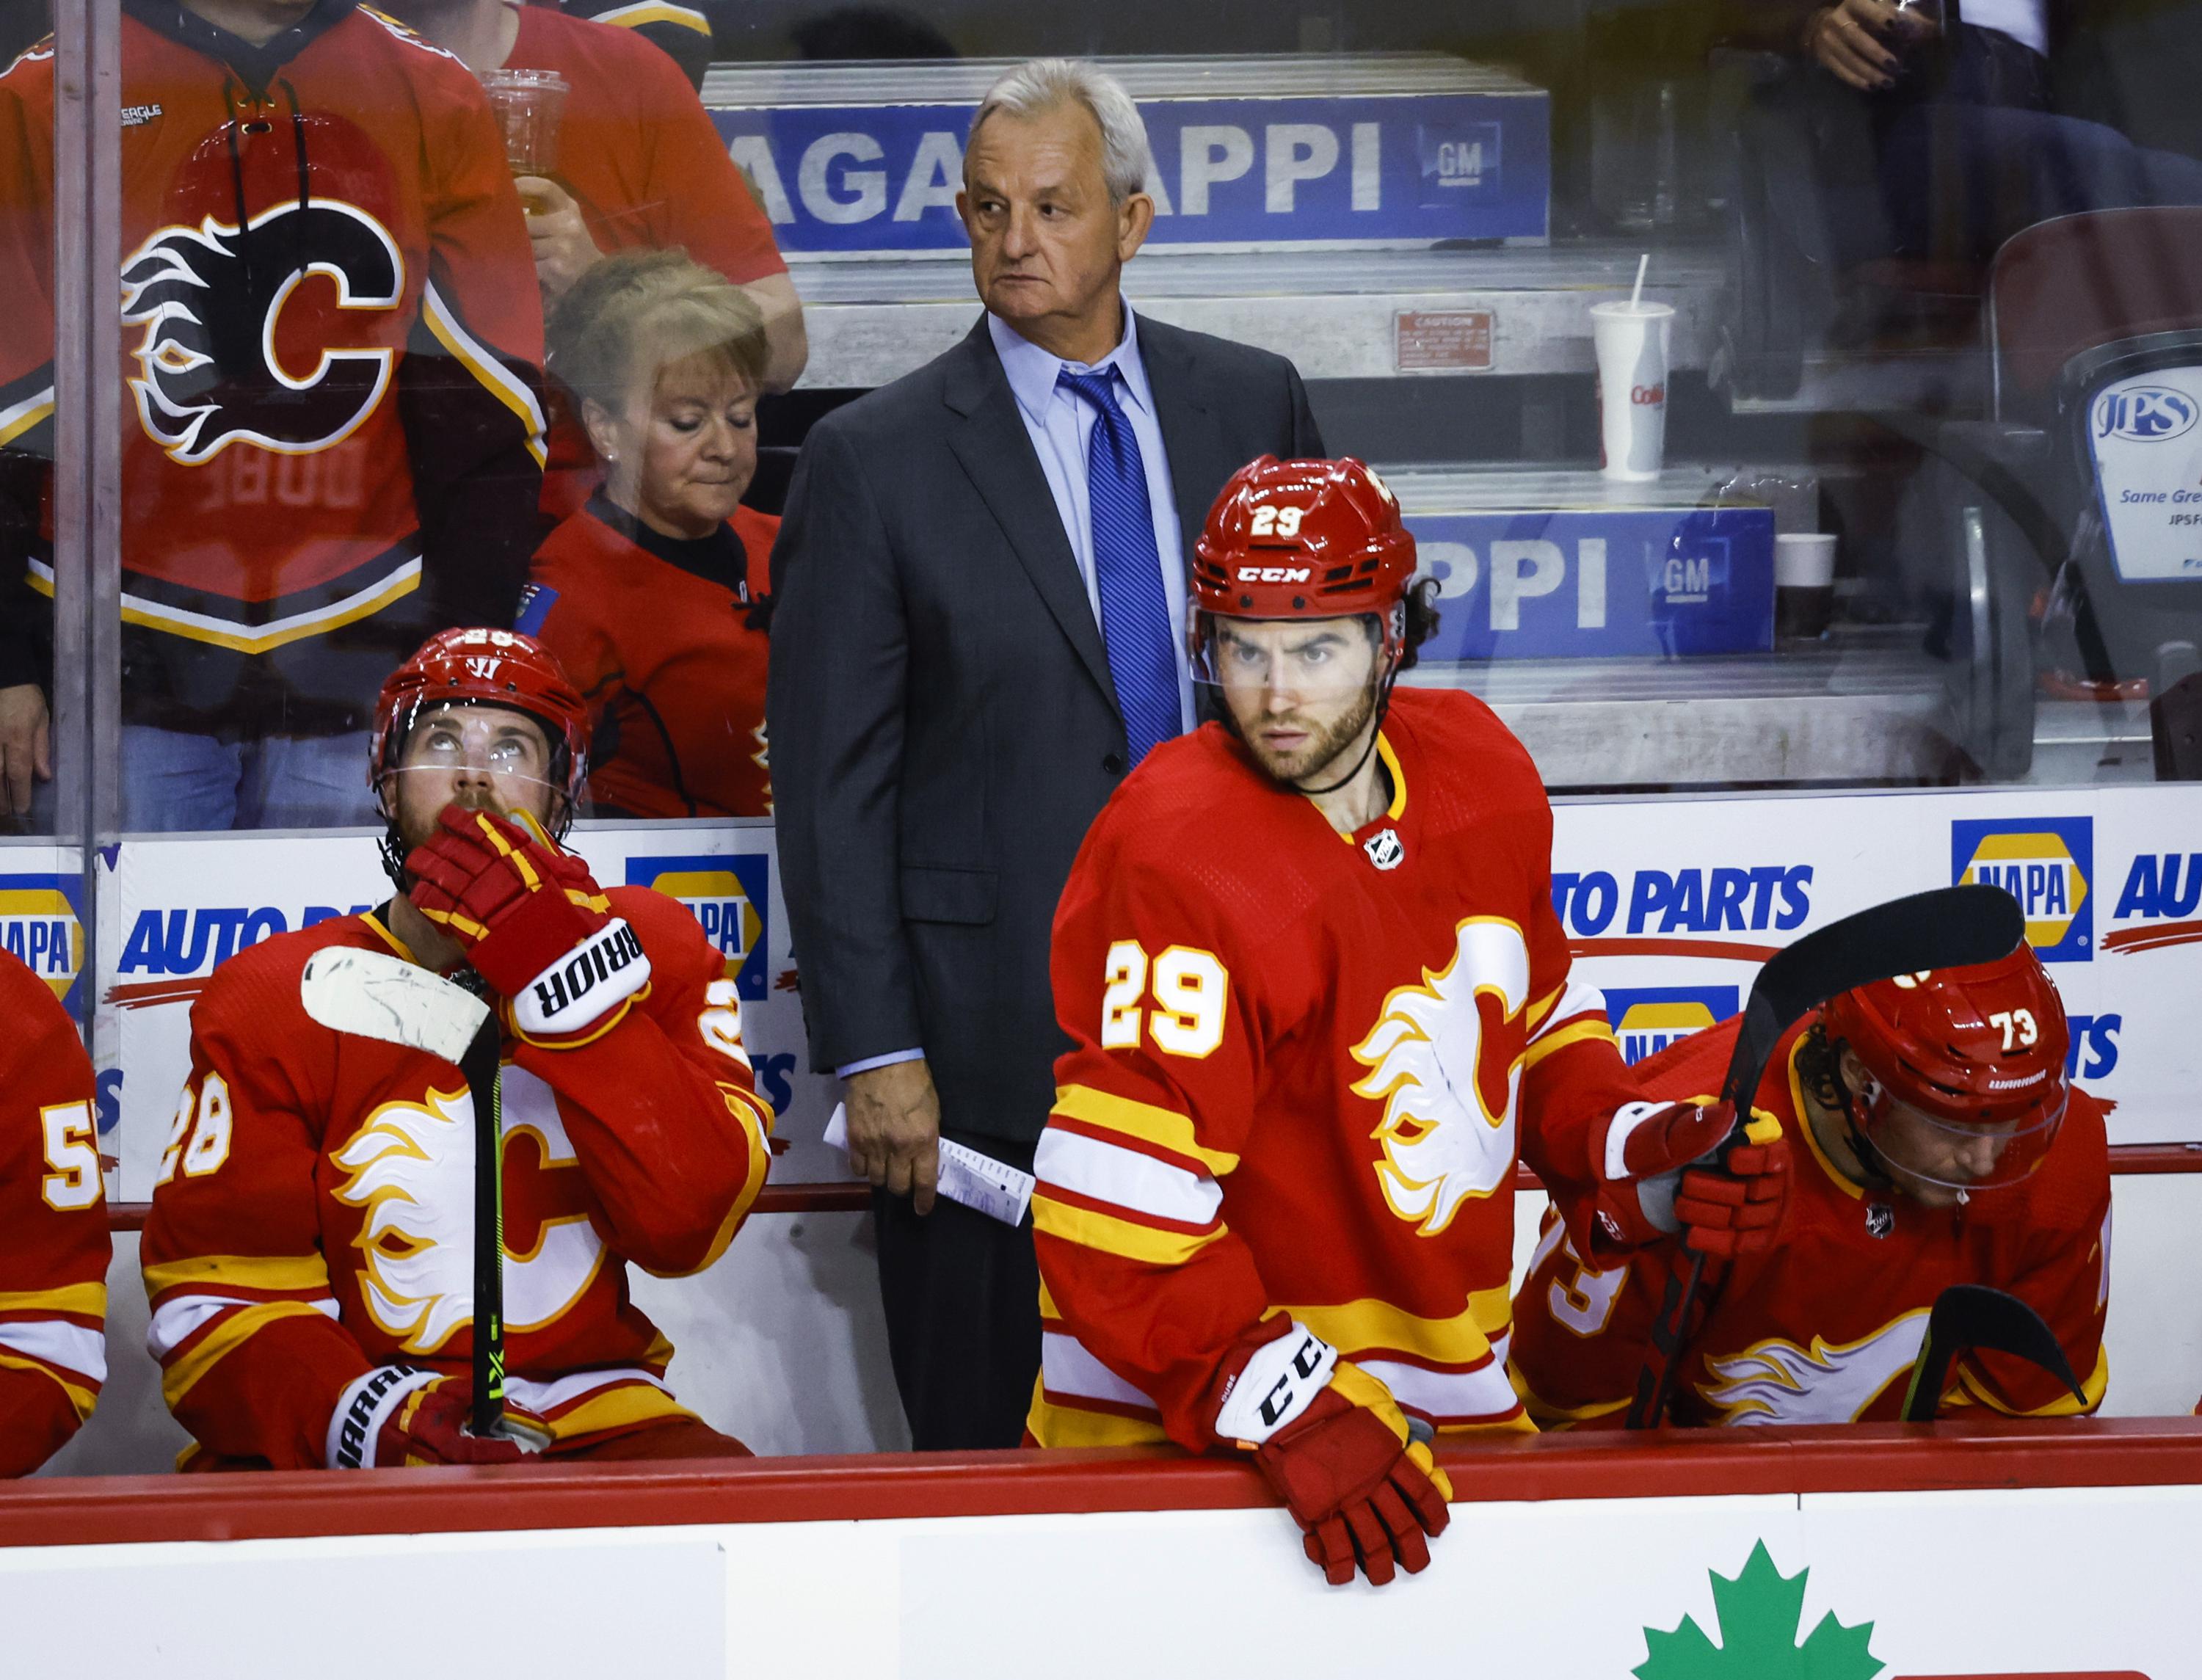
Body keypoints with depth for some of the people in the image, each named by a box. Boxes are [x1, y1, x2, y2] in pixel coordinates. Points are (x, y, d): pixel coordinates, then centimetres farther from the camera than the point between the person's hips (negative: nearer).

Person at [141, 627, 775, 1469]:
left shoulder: (650, 950, 6)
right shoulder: (272, 1002, 2)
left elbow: (690, 1225, -10)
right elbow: (220, 1299, -4)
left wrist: (569, 978, -19)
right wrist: (373, 1422, -24)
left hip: (588, 1417, 1)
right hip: (328, 1455, -1)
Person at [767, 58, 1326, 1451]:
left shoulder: (1253, 407, 8)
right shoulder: (875, 460, -2)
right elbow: (832, 784, -3)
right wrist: (873, 1048, -9)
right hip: (997, 1034, -3)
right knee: (991, 1447, 2)